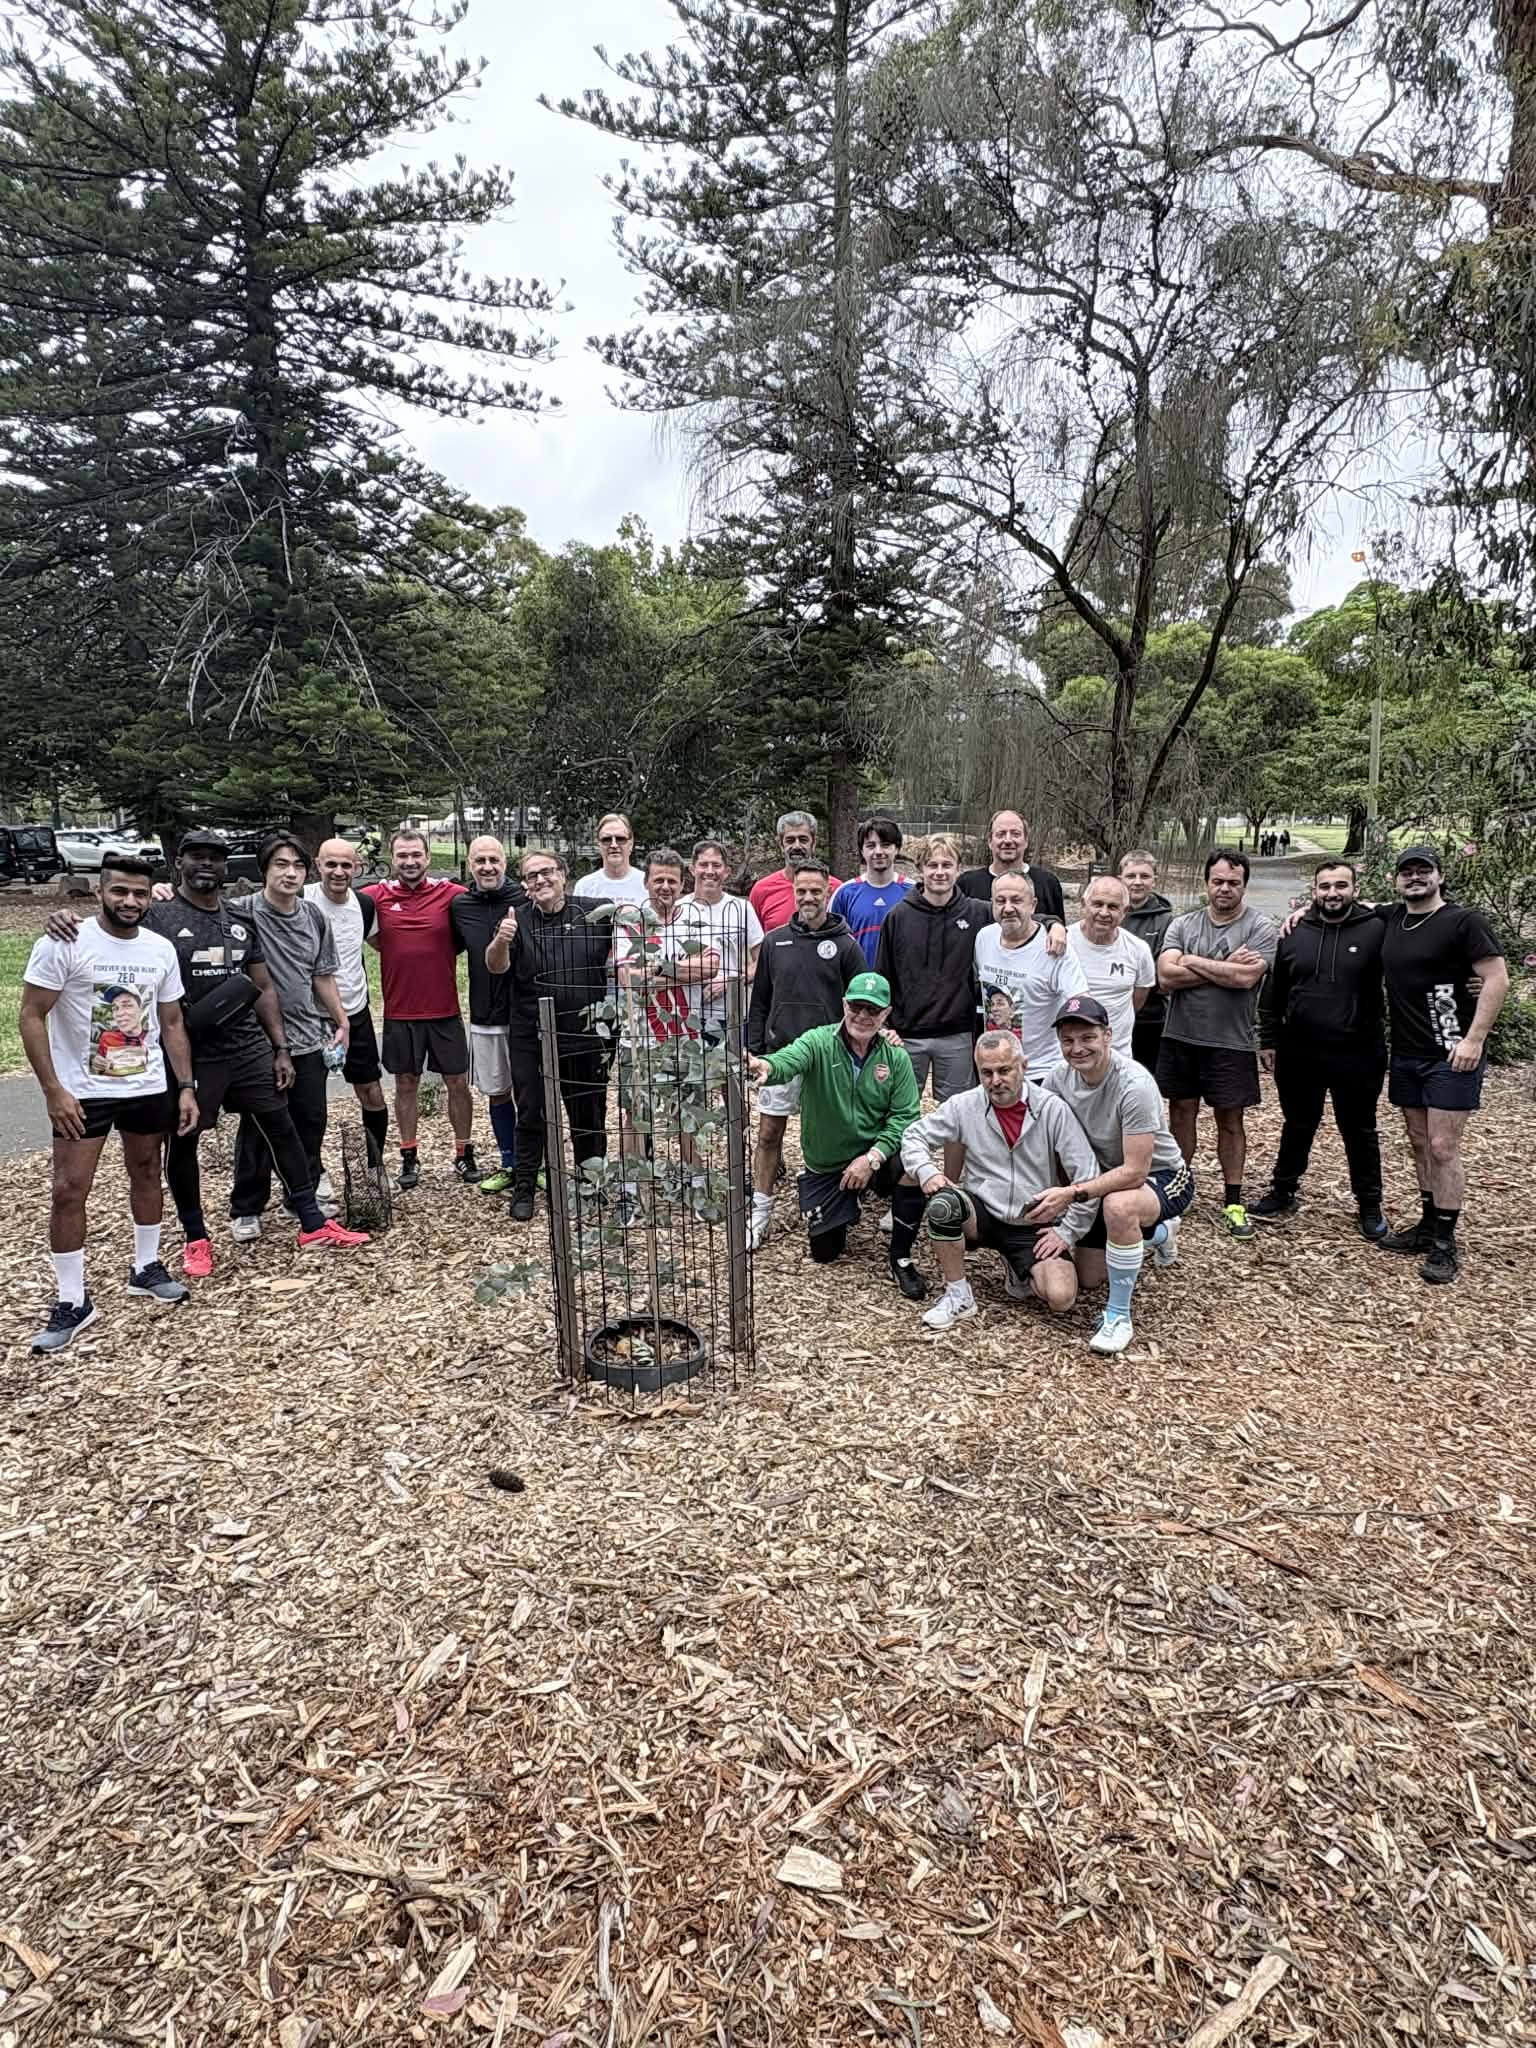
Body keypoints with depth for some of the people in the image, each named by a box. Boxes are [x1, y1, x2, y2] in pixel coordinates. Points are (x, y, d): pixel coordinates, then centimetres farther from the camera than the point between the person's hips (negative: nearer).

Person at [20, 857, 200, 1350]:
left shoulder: (161, 949, -1)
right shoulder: (63, 944, -13)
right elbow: (32, 1017, -12)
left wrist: (185, 1086, 2)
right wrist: (53, 1090, -17)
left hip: (149, 1088, 4)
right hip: (82, 1091, -4)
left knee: (146, 1174, 16)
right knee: (69, 1190, -3)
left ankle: (146, 1268, 34)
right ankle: (72, 1302, 9)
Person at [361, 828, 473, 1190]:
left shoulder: (452, 894, -7)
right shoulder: (376, 897, -2)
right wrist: (390, 950, 1)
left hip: (445, 1011, -1)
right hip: (399, 1013, 1)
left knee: (458, 1083, 7)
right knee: (406, 1084, 11)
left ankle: (464, 1154, 22)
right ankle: (409, 1158, 23)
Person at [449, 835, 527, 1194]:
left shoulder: (527, 900, -9)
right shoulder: (459, 905, 4)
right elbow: (451, 948, 22)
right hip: (485, 1016, 4)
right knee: (496, 1092, 13)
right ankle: (508, 1164, 27)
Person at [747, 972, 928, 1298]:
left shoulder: (896, 1057, -7)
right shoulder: (819, 1042, -16)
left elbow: (905, 1115, -10)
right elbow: (788, 1060, -37)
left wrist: (873, 1157, -24)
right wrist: (766, 1067, -62)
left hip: (874, 1159, 0)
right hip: (824, 1167, 0)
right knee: (824, 1253, 5)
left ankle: (900, 1258, -9)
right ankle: (845, 1209, 41)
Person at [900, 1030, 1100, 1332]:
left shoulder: (1053, 1110, -11)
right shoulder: (964, 1106, -6)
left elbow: (1088, 1176, -10)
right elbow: (915, 1135, 2)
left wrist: (1067, 1231, -9)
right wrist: (925, 1171, -18)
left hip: (1035, 1227, -1)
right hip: (982, 1215, 1)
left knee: (1060, 1298, -23)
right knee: (943, 1203, -32)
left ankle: (1021, 1270, 14)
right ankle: (958, 1295, -10)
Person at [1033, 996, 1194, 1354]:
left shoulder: (1135, 1085, -33)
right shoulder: (1060, 1077, -14)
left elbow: (1135, 1172, -32)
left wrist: (1072, 1194, -37)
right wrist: (1050, 1197, -16)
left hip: (1161, 1177, -7)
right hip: (1108, 1177, 7)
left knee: (1118, 1206, -42)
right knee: (1088, 1278, 15)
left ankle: (1118, 1316, -20)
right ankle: (1158, 1234, 41)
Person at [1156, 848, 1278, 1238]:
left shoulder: (1261, 927, -5)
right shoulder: (1182, 924, 3)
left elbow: (1246, 977, -21)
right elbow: (1166, 978, -10)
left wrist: (1192, 961, -10)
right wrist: (1224, 968, -13)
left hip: (1230, 1044, -2)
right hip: (1180, 1039, 3)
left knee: (1230, 1121, 8)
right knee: (1181, 1115, 12)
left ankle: (1233, 1202, 20)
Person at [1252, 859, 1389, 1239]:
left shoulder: (1376, 930, -6)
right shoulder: (1294, 933, 3)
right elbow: (1272, 993, 8)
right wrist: (1268, 1041, 7)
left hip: (1358, 1056, -2)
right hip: (1298, 1054, 2)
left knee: (1359, 1132, 12)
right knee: (1297, 1127, 16)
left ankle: (1370, 1205, 27)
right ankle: (1283, 1193, 30)